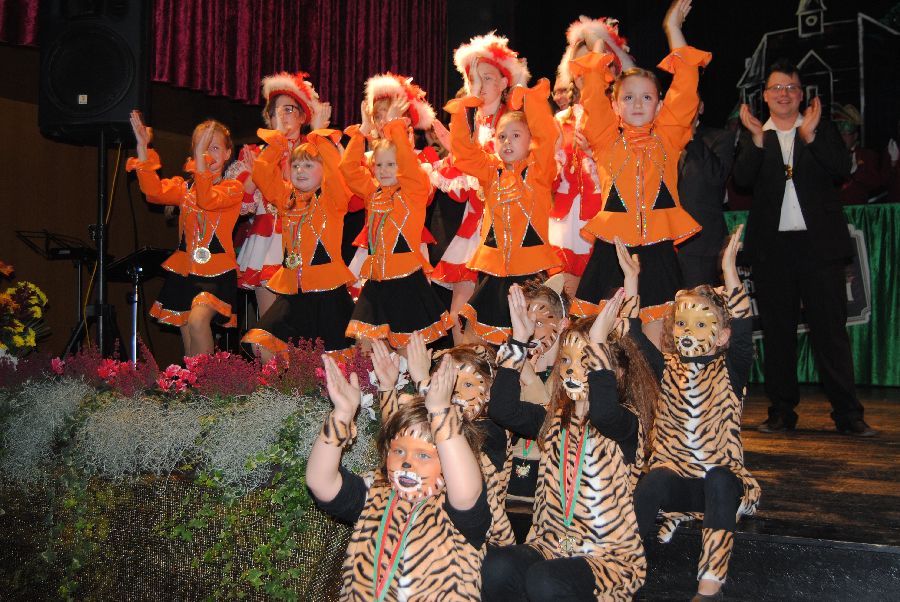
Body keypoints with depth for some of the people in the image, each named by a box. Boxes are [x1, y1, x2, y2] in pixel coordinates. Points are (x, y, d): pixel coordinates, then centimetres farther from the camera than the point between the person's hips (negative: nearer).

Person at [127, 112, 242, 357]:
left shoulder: (232, 188, -1)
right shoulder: (184, 187, 12)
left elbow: (208, 200, -22)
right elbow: (154, 191, -8)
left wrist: (200, 160, -33)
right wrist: (143, 148, -16)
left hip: (217, 273, -5)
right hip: (183, 272, 5)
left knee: (198, 321, -30)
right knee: (190, 346, 9)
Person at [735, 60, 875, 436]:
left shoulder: (822, 129, 10)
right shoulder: (753, 137, 10)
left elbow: (842, 169, -5)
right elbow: (742, 179, -6)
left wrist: (810, 135, -15)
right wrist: (757, 139, -18)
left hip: (820, 244, -1)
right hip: (772, 247, 1)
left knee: (830, 329, -2)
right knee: (777, 331, 6)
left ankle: (848, 414, 3)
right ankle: (782, 412, 14)